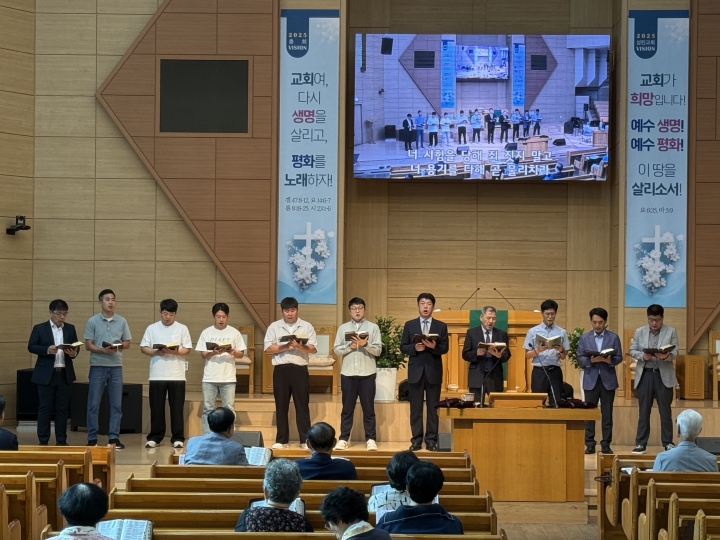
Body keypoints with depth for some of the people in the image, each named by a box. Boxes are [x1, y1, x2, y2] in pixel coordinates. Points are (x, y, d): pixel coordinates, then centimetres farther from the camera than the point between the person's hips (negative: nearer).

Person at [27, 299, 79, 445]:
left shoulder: (70, 329, 11)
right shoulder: (39, 328, 2)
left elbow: (76, 347, 7)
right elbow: (31, 346, -5)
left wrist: (74, 353, -16)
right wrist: (47, 350, -21)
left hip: (65, 374, 3)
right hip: (46, 374, -3)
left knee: (62, 408, 6)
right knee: (45, 408, 0)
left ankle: (61, 440, 10)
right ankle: (43, 441, 5)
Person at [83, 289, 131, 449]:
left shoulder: (122, 321, 7)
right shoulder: (92, 321, 0)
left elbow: (127, 343, 9)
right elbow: (88, 345, -2)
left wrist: (118, 347, -12)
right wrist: (103, 350, -18)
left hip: (116, 366, 2)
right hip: (98, 366, -2)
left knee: (116, 404, 3)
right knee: (93, 404, 0)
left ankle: (114, 438, 8)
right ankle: (92, 438, 6)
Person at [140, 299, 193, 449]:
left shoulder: (182, 329, 5)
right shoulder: (152, 328, 7)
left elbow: (187, 350, 1)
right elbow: (143, 348, 4)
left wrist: (174, 352, -16)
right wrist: (156, 352, -14)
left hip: (177, 375, -1)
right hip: (157, 375, 1)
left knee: (177, 408, 1)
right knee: (156, 408, 4)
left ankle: (177, 438, 6)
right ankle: (155, 437, 12)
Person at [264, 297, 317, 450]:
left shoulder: (307, 326, 6)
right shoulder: (274, 327, 7)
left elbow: (313, 349, 0)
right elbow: (268, 349, 0)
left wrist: (300, 346, -18)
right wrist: (284, 347, -14)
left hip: (300, 369, -1)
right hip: (281, 370, 1)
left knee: (302, 405, 0)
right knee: (281, 406, 4)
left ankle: (305, 440, 4)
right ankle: (281, 440, 10)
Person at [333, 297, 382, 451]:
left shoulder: (373, 327, 5)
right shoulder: (343, 328, 10)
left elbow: (378, 350, -1)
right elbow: (337, 349, 4)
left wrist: (365, 344, -16)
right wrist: (350, 346, -11)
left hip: (367, 373, -1)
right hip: (348, 373, 1)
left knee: (368, 408, 2)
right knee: (347, 408, 5)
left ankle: (370, 439, 5)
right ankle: (343, 439, 8)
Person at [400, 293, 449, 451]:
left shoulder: (441, 326, 6)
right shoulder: (409, 325, 7)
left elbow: (445, 348, -1)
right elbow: (403, 348, 3)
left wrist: (434, 346, -20)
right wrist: (414, 347, -15)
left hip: (433, 371, 0)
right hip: (416, 371, 0)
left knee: (433, 407, 2)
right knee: (415, 407, 2)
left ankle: (431, 440, 6)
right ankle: (416, 439, 7)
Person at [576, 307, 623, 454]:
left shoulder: (614, 337, 4)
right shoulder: (584, 338, 6)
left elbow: (619, 357, 0)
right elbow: (579, 358, 2)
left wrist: (610, 360, -20)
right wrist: (590, 360, -17)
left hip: (608, 380, -1)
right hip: (590, 380, 1)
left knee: (607, 414, 3)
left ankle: (606, 444, 8)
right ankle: (590, 444, 7)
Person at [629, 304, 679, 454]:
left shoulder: (671, 332, 2)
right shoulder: (639, 332, 6)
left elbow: (675, 352, -4)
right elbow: (632, 351, 4)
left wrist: (666, 356, -26)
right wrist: (642, 356, -16)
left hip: (664, 375, -1)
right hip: (645, 374, 1)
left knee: (665, 410, 4)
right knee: (644, 410, 5)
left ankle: (668, 443, 11)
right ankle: (641, 443, 8)